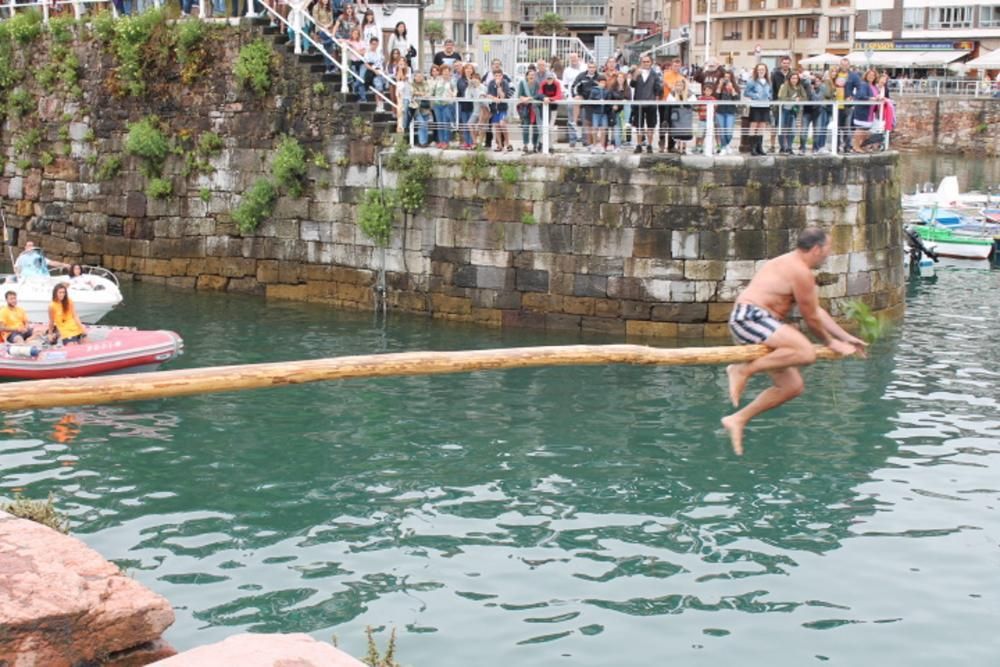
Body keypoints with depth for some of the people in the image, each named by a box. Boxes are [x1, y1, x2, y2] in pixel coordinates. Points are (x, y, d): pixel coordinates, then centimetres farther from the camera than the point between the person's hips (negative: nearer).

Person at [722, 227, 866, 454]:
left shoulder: (793, 266, 22)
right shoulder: (801, 272, -12)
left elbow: (818, 311, 27)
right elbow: (811, 318, -6)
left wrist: (846, 338, 28)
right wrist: (831, 342, 8)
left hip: (756, 321, 11)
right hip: (750, 317, -11)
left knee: (792, 385, 7)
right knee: (806, 352, -30)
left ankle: (738, 419, 10)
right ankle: (743, 370, -22)